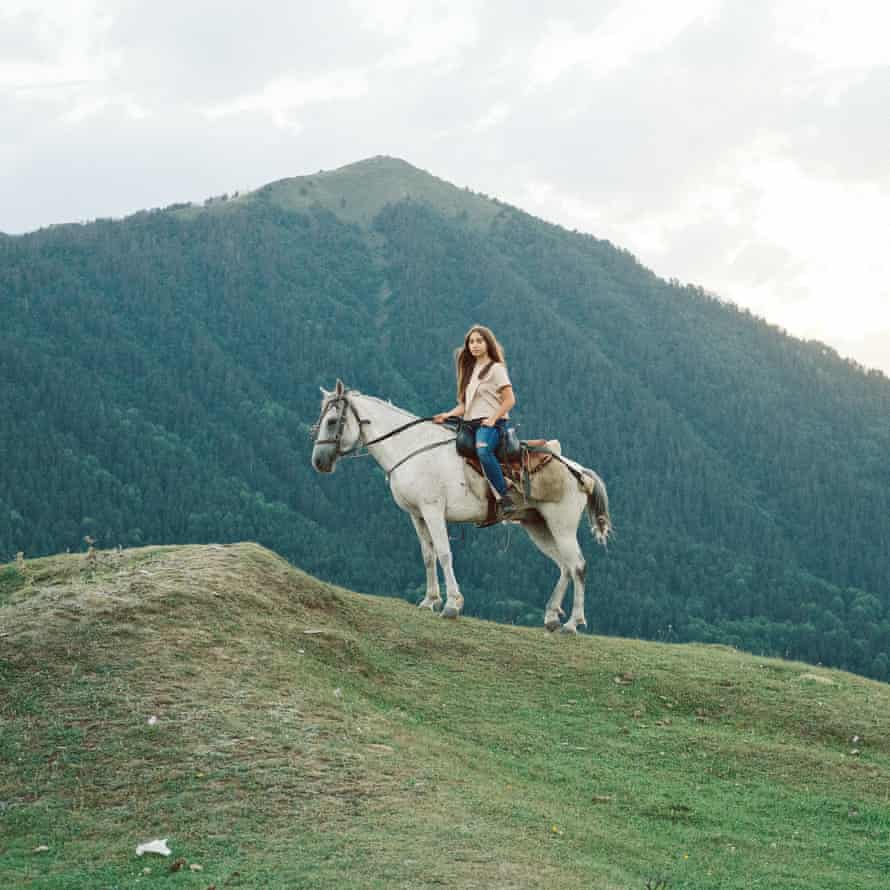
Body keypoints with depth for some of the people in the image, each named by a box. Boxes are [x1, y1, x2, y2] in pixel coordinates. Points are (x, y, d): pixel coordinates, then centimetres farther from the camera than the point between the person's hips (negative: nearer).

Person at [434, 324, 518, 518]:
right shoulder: (470, 370, 21)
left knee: (482, 450, -38)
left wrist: (492, 420, -17)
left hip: (491, 423, -9)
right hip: (472, 423, 9)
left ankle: (505, 499, -39)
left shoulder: (496, 368, 0)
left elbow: (509, 400, -7)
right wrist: (448, 415, 3)